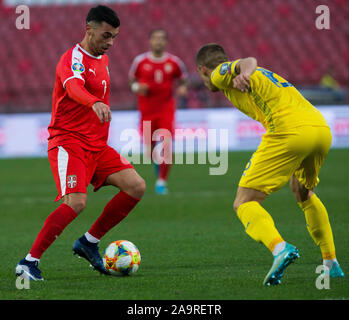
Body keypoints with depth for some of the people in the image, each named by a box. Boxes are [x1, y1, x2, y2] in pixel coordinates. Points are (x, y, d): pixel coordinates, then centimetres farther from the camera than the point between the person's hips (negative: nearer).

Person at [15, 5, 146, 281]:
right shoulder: (74, 59, -14)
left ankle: (89, 243, 6)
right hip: (68, 142, -8)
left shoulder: (102, 59, 15)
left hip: (97, 145, 8)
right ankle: (29, 262, -16)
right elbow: (74, 87, -37)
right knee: (76, 202, -25)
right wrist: (95, 103, -59)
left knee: (136, 186, -7)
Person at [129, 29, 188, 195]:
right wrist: (137, 88, -10)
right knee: (149, 152, 2)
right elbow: (132, 79, 11)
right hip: (147, 111, 1)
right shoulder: (140, 61, -1)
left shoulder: (174, 62, -1)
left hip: (166, 109, 0)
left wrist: (182, 88, -8)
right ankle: (157, 162, 39)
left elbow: (182, 79, 13)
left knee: (166, 147, -15)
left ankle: (162, 181, 0)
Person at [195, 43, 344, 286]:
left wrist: (244, 72, -30)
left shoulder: (220, 74, 13)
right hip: (323, 128, 8)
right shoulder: (263, 75, 36)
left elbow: (249, 62, -8)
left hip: (289, 131, -8)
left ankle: (280, 248, -30)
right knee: (304, 193, 33)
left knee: (244, 203, -4)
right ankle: (331, 263, 28)